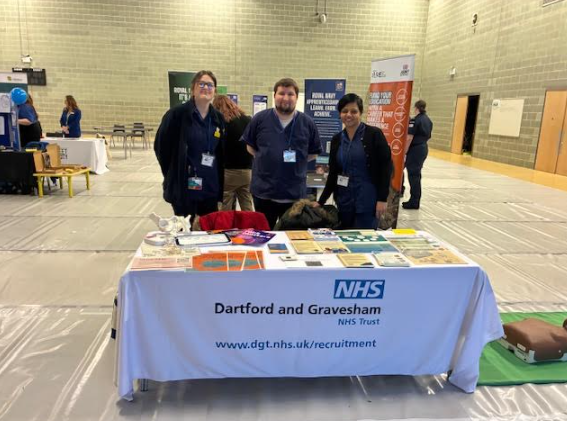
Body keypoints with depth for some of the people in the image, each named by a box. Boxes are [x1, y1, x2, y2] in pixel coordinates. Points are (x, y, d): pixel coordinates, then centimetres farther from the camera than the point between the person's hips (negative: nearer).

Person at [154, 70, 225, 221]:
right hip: (184, 187, -5)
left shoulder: (218, 118, 7)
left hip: (211, 187, 5)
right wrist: (174, 174, -1)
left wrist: (219, 182, 9)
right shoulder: (177, 114, -9)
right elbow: (161, 146, -6)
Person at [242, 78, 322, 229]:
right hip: (264, 191, 0)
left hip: (295, 194, 1)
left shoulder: (307, 123, 2)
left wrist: (295, 161, -1)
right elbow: (250, 147, 10)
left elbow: (314, 153, 10)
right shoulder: (260, 119, 0)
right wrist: (265, 160, 0)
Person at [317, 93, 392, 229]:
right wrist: (321, 202, 8)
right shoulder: (337, 139, 8)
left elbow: (386, 167, -8)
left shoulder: (374, 134, -6)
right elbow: (333, 173, 11)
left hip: (368, 201, -5)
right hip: (344, 200, 5)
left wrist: (383, 199, -13)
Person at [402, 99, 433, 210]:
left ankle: (414, 202, 2)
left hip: (415, 150, -8)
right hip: (424, 149, 8)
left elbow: (409, 138, -18)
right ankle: (416, 200, 20)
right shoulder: (428, 121, 12)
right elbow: (427, 136, 15)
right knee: (417, 174, 14)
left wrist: (404, 153, -16)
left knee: (413, 175, -2)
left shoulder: (415, 120, -14)